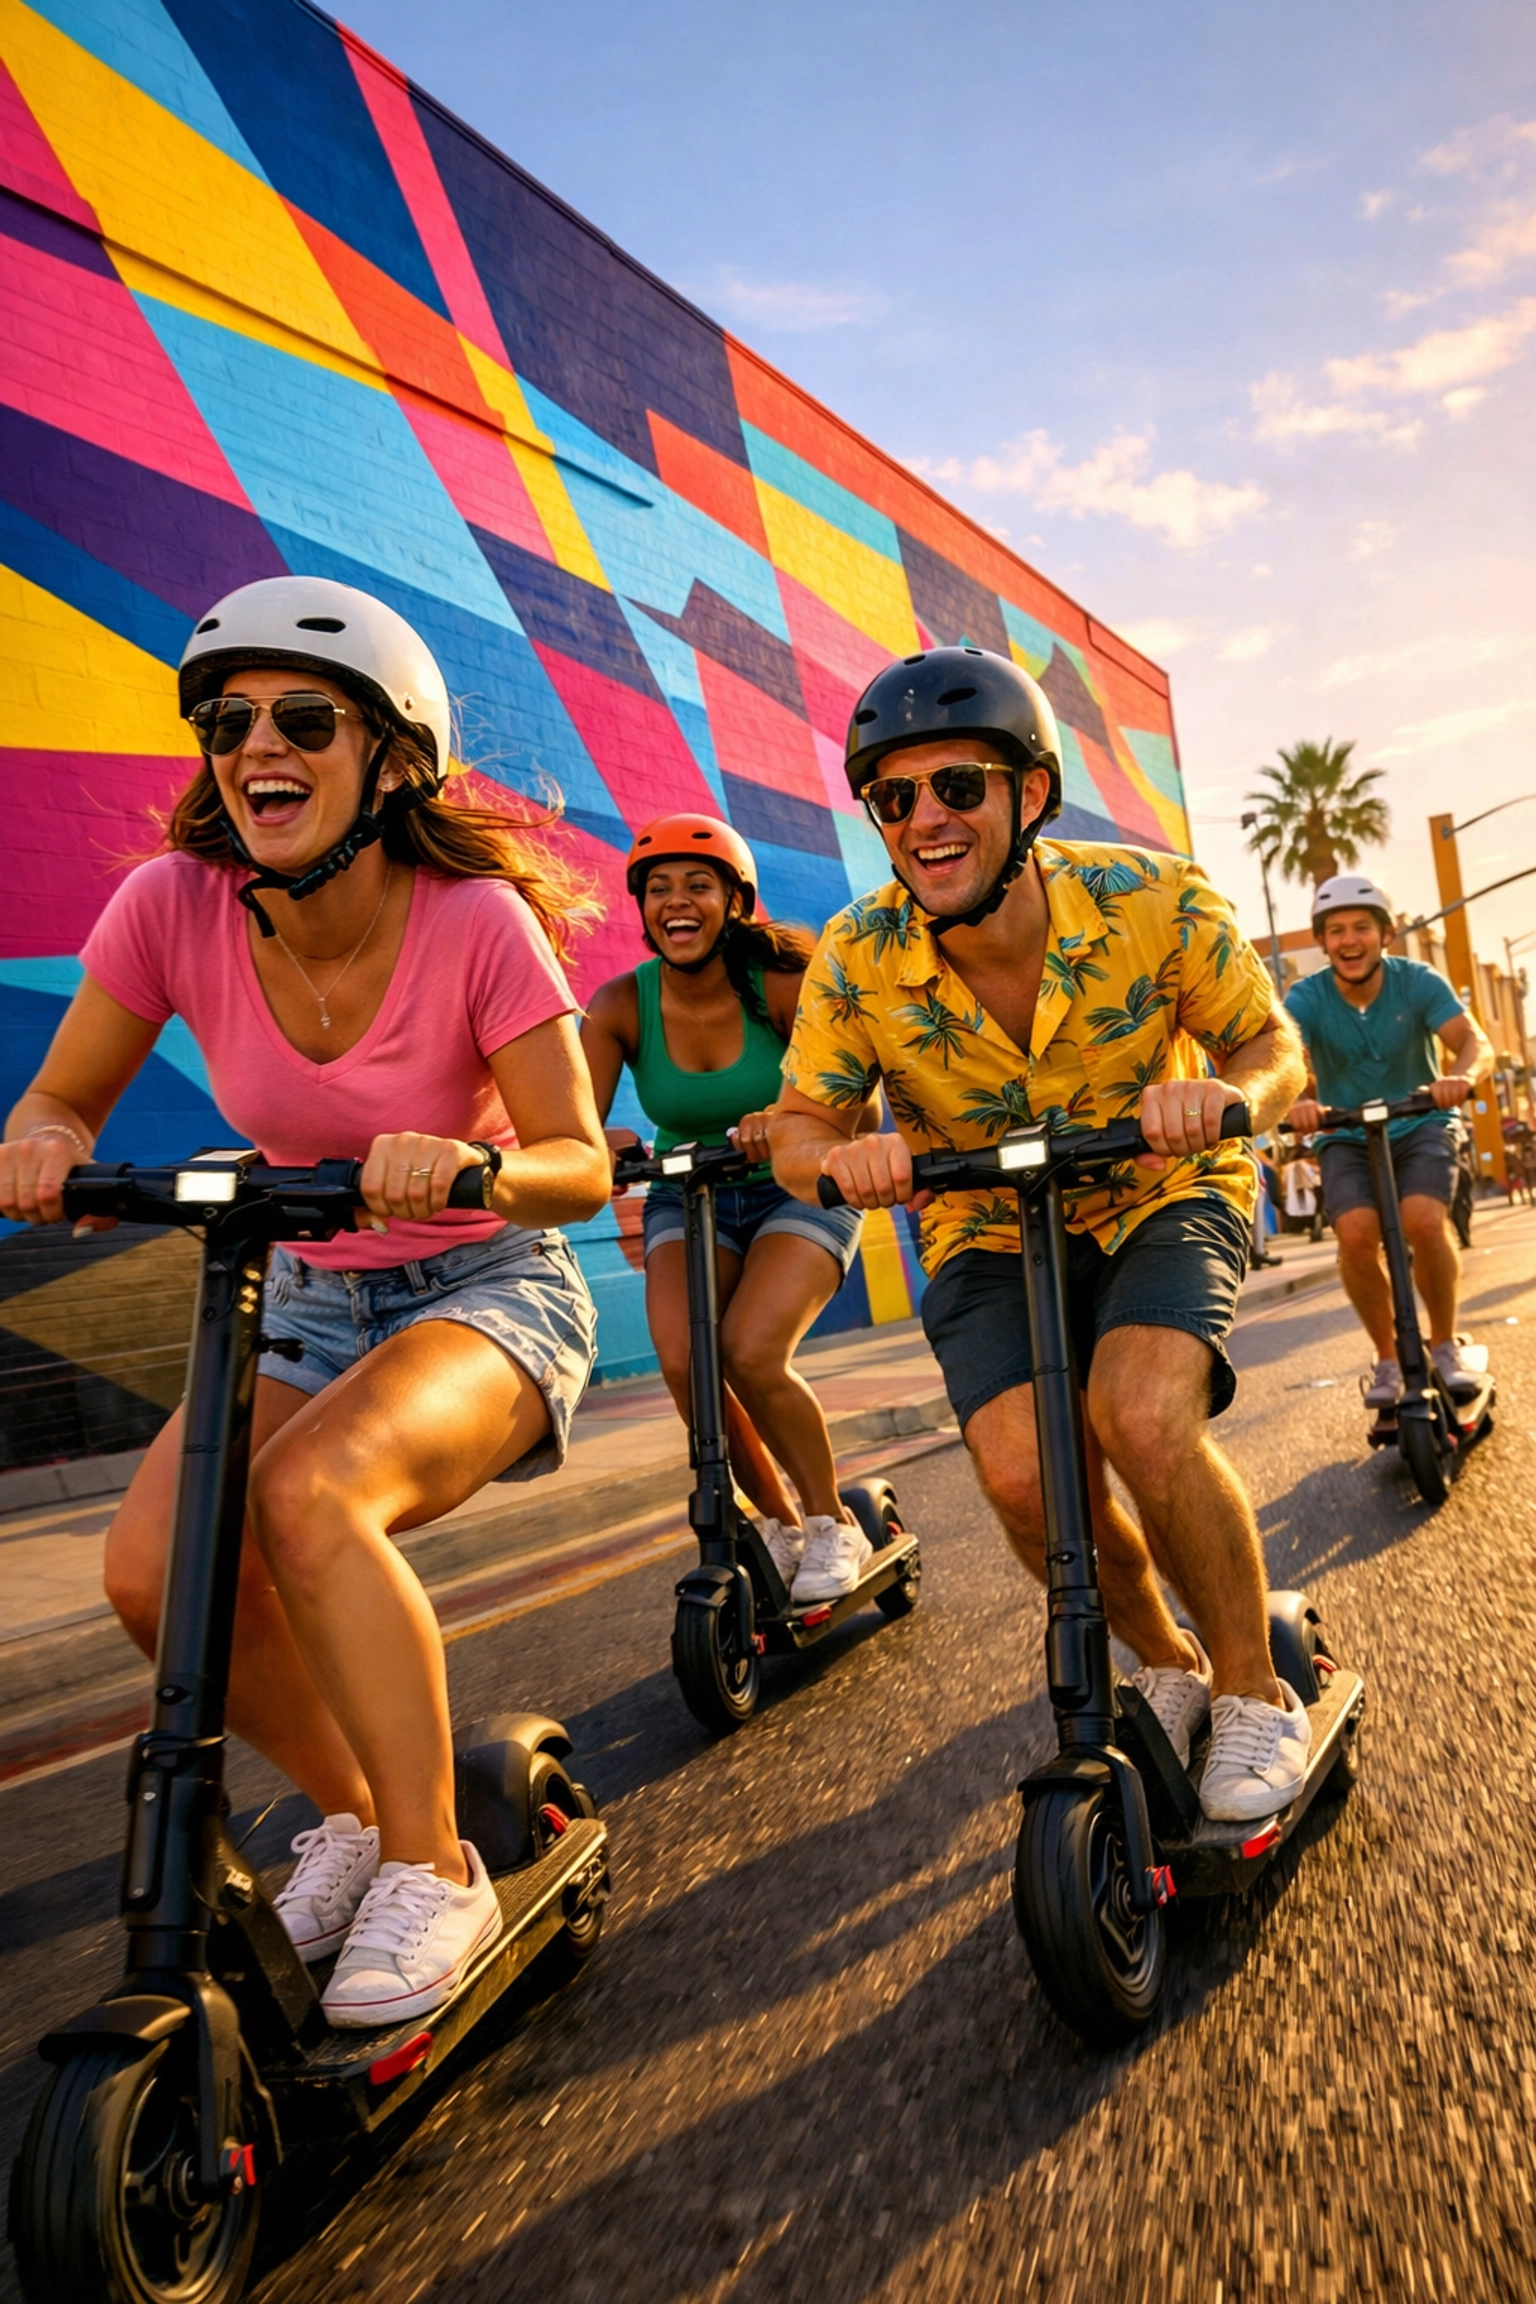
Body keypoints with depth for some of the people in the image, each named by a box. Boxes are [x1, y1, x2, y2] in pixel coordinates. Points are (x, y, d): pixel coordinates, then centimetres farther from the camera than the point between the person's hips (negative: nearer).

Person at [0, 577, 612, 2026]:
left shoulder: (475, 920, -20)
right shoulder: (174, 905, -11)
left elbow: (580, 1168, -17)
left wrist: (467, 1164, -38)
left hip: (489, 1291, -4)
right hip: (309, 1298, 5)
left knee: (307, 1496, -31)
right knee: (152, 1568, -16)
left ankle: (434, 1869, -5)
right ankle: (350, 1812, 15)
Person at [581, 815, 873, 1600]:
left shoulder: (782, 986, -18)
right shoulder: (620, 1005, -12)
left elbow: (859, 1106, -22)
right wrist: (603, 1147, -43)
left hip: (799, 1191, -2)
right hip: (688, 1199, 3)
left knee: (750, 1353, -24)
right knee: (684, 1362, -19)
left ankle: (833, 1525, 4)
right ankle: (780, 1525, 8)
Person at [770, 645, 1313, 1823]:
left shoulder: (1152, 899, -20)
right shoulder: (856, 960, -17)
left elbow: (1276, 1044, -9)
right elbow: (798, 1124, -9)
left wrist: (1227, 1094, -34)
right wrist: (838, 1158, -35)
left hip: (1162, 1203, -1)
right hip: (990, 1232, 2)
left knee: (1143, 1418, -29)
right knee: (1025, 1473, -20)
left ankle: (1255, 1690, 2)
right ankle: (1166, 1667, 15)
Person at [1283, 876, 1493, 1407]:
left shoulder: (1419, 982, -12)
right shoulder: (1305, 998, -14)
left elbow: (1475, 1041, -23)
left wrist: (1462, 1075, -47)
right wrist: (1298, 1101, -53)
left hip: (1421, 1125, 0)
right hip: (1346, 1137, 0)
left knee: (1424, 1220, -27)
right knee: (1356, 1232, -26)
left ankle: (1445, 1345, -2)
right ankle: (1387, 1357, -3)